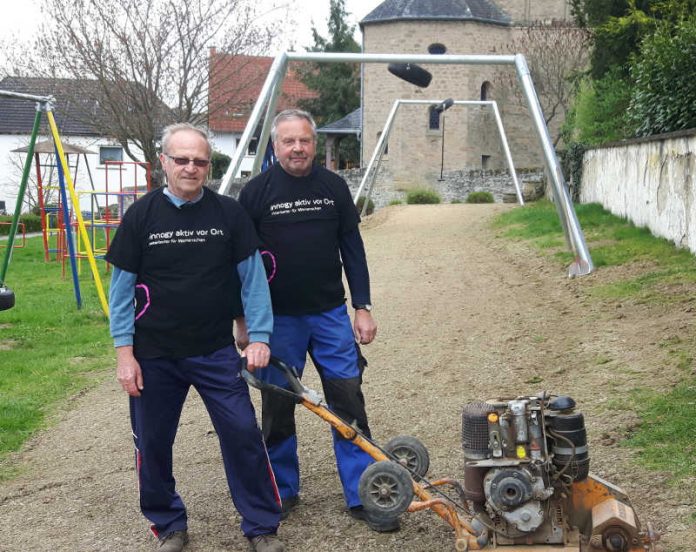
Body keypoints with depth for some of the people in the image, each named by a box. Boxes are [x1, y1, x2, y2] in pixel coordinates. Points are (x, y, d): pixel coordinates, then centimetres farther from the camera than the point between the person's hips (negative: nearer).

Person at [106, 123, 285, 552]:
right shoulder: (140, 217, -2)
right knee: (153, 443, 9)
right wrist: (125, 352, -4)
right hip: (154, 355, 1)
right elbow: (122, 288, 0)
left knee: (243, 434, -2)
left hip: (217, 353, 0)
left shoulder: (229, 214, -2)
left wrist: (260, 336, -5)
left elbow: (253, 278, 1)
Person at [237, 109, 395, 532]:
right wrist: (243, 321, -1)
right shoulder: (256, 192, -4)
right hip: (278, 320, -1)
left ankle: (363, 496, 8)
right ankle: (283, 492, 24)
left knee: (350, 403, 0)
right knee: (278, 409, 8)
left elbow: (353, 250, 6)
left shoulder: (334, 187, 3)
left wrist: (363, 308, 1)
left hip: (331, 315, 2)